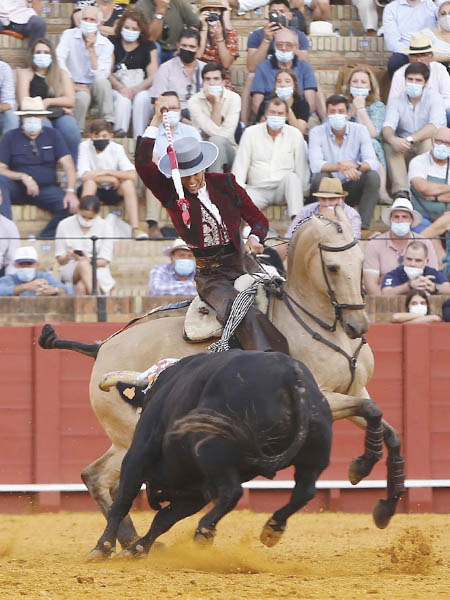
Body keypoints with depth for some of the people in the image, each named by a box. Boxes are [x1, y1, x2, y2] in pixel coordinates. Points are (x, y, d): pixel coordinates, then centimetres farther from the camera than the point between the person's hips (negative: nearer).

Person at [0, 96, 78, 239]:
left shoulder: (53, 135, 8)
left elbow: (68, 166, 0)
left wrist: (70, 191, -16)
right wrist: (23, 177, -19)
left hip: (46, 189, 1)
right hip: (18, 189, -1)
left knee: (68, 205, -29)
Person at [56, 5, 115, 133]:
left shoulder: (106, 45, -2)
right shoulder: (69, 35, -1)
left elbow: (101, 75, -15)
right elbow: (59, 60, -14)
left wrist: (91, 49, -18)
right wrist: (72, 84, -22)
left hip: (93, 86, 1)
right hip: (74, 85, -1)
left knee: (102, 82, -34)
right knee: (83, 96, -36)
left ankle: (109, 125, -26)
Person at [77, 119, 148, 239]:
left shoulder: (116, 149, -9)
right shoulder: (85, 147, -13)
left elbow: (132, 175, -20)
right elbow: (84, 176, -24)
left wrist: (106, 172, -25)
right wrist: (112, 179, -19)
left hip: (113, 192, 2)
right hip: (93, 190, -1)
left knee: (128, 183, -25)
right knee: (90, 182, -32)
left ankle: (135, 229, -31)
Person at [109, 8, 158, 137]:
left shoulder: (148, 47, 13)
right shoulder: (112, 43, 10)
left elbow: (153, 76, 3)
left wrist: (136, 89, -15)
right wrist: (121, 88, -16)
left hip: (141, 89, 1)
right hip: (116, 89, -1)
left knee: (141, 98, -33)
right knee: (123, 99, -34)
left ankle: (140, 137, -39)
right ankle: (120, 132, -51)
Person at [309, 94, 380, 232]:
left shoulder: (360, 130, -3)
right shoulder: (317, 132, -7)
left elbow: (373, 163, -16)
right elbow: (315, 165, -23)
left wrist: (355, 166, -39)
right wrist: (339, 167, -41)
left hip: (352, 188, 2)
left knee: (373, 176, -25)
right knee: (320, 177, -32)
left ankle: (363, 226, -29)